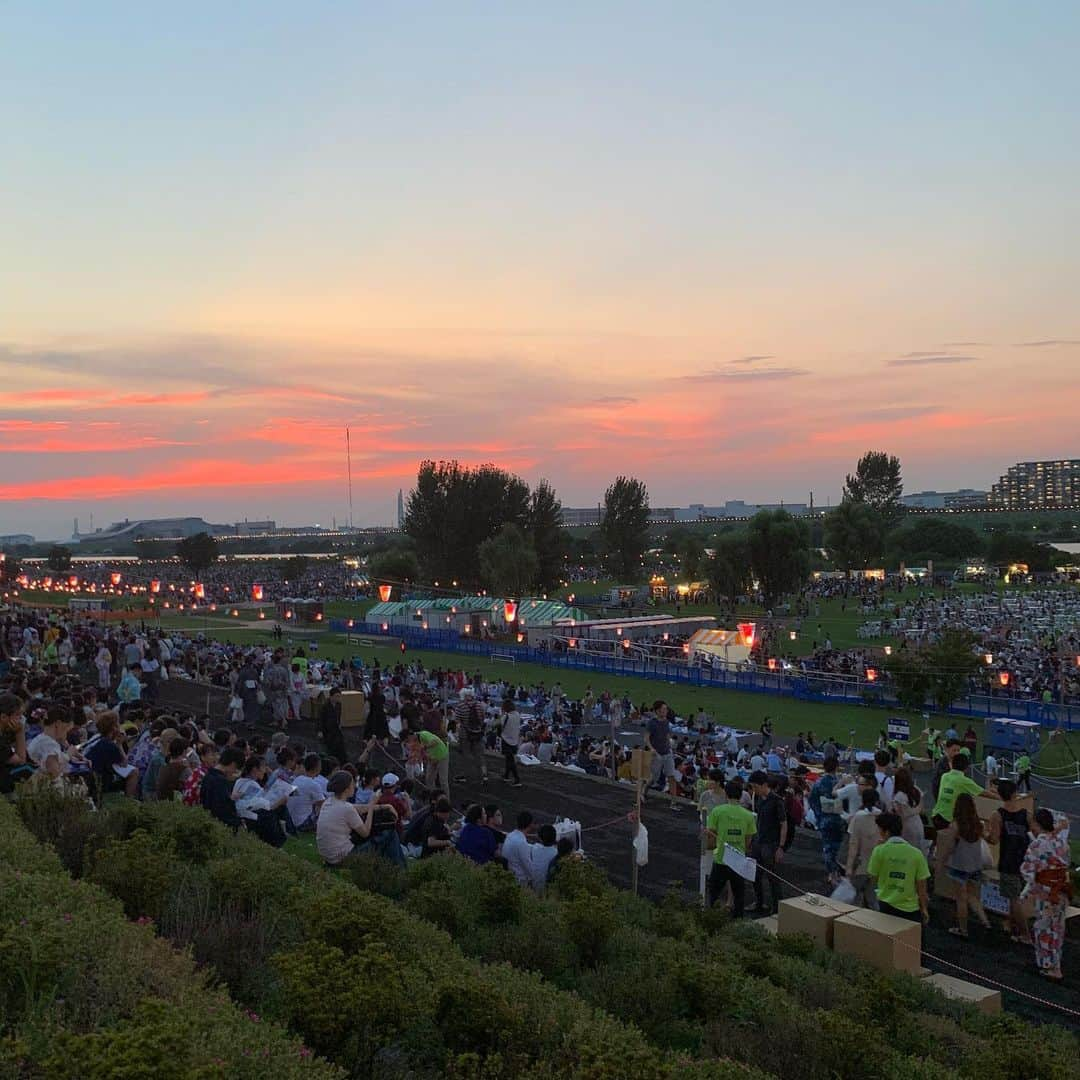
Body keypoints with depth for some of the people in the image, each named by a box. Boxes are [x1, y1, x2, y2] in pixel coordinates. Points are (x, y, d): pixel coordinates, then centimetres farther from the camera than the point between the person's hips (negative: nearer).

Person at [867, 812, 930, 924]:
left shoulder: (879, 850, -10)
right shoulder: (916, 853, -7)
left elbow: (873, 878, 2)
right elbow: (921, 886, -3)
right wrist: (924, 909, 10)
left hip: (886, 905, 0)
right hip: (910, 907, 0)